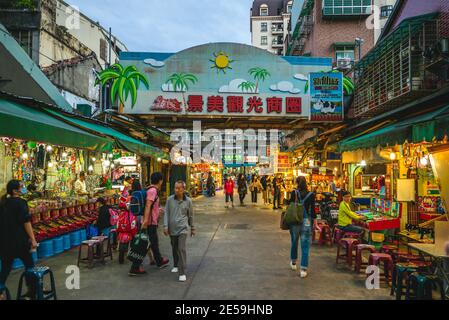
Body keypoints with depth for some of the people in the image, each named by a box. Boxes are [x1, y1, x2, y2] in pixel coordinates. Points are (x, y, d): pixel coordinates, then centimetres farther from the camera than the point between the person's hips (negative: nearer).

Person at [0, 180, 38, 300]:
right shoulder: (20, 203, -14)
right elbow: (26, 222, -19)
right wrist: (33, 239, -17)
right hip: (19, 240, -7)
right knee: (29, 264, 10)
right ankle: (31, 289, 20)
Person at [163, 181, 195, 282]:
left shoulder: (188, 201, -3)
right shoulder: (170, 199, -2)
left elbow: (190, 215, 7)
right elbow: (166, 213, 1)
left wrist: (192, 228, 14)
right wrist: (165, 226, -7)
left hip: (182, 229, -2)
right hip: (172, 229, 2)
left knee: (181, 249, -10)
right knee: (174, 249, 16)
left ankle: (182, 272, -7)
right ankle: (176, 265, 37)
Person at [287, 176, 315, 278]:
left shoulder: (294, 193, -5)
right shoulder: (311, 195, -4)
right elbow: (312, 210, -3)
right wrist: (312, 223, 5)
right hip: (306, 221, -1)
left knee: (294, 242, 19)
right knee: (305, 246, 2)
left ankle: (293, 263, 36)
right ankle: (303, 269, 0)